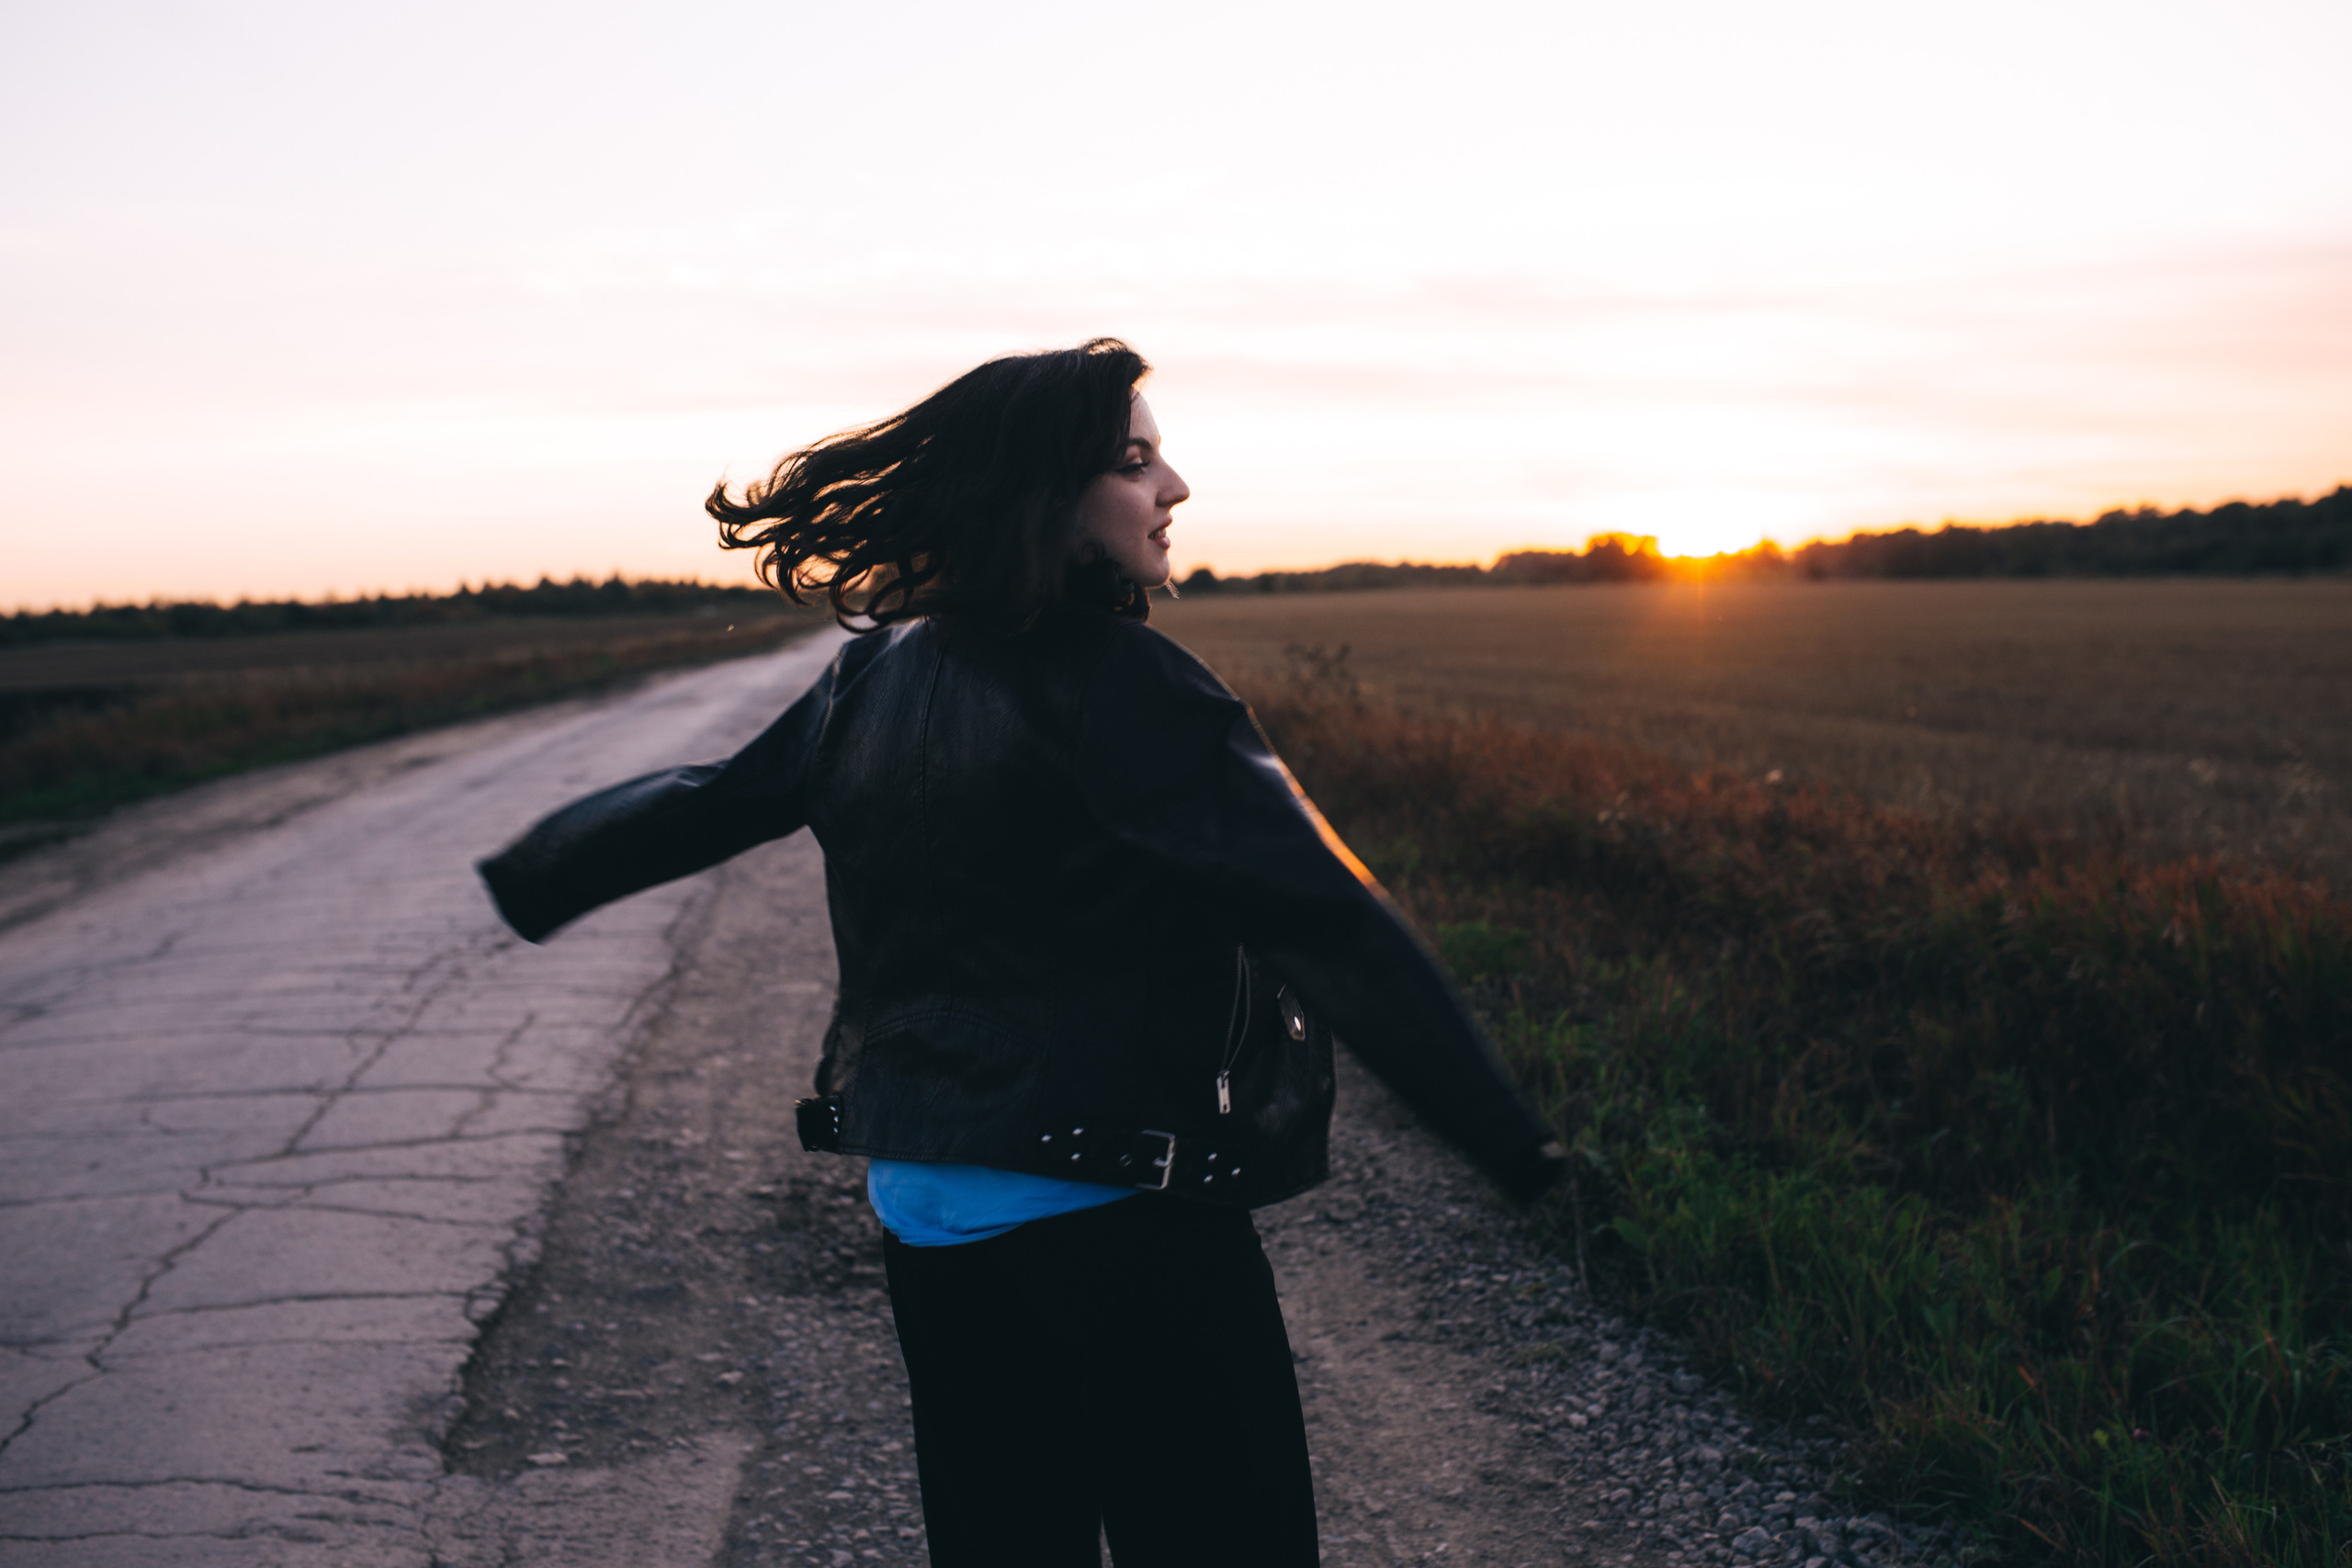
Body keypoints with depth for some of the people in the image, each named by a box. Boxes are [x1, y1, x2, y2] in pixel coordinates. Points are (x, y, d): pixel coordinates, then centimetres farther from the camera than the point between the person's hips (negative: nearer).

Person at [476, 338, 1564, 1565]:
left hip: (924, 1210, 7)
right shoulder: (1125, 692, -17)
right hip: (1118, 1217, -7)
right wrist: (1510, 1140, -20)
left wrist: (531, 877, 35)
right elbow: (1326, 922, -22)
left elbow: (709, 801, 16)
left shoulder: (876, 677, 3)